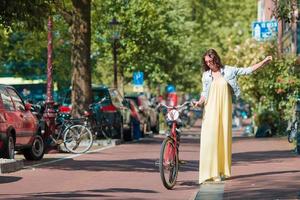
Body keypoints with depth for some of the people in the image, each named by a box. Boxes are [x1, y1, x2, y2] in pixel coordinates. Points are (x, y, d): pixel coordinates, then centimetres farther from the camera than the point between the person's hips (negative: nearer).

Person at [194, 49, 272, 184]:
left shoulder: (229, 71, 4)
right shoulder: (206, 75, 7)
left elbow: (248, 70, 7)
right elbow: (205, 93, 13)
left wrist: (264, 62, 3)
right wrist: (200, 102, -7)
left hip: (225, 108, 0)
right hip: (211, 109, 0)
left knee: (224, 137, 2)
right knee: (210, 138, -8)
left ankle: (222, 170, 9)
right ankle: (210, 172, -6)